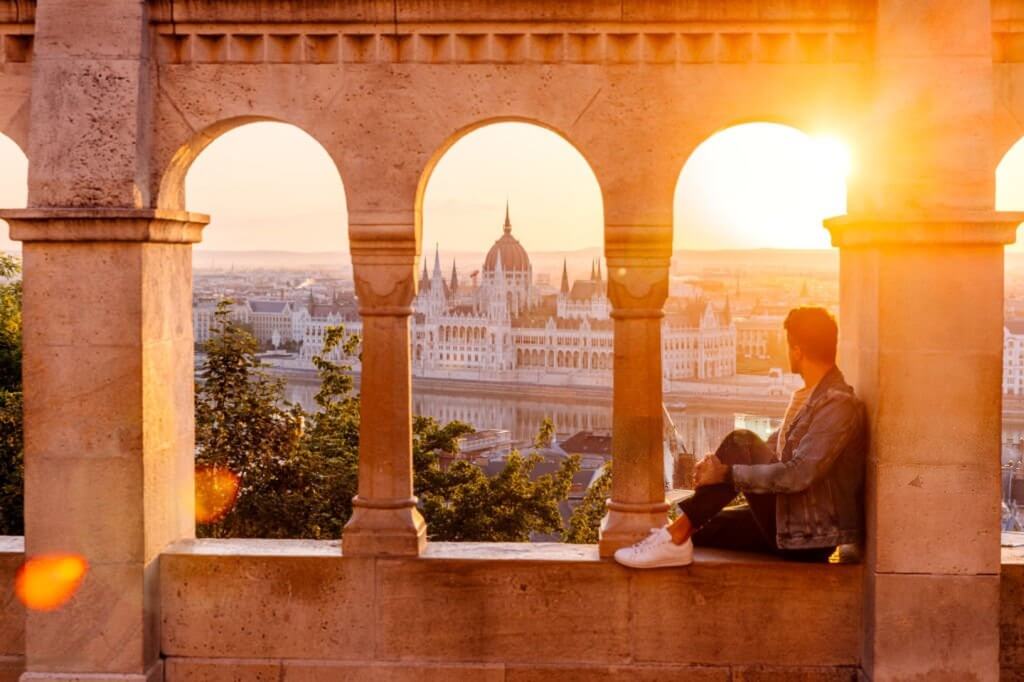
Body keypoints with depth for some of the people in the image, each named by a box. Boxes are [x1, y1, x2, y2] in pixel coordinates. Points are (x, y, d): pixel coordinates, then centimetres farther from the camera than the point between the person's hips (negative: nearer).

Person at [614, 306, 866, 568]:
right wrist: (716, 465, -1)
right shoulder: (807, 397, 15)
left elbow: (798, 475, -27)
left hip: (811, 535, -10)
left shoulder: (839, 405, -18)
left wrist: (727, 473, -25)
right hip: (788, 522, 10)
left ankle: (677, 535, -19)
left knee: (740, 443, -22)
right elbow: (769, 450, 16)